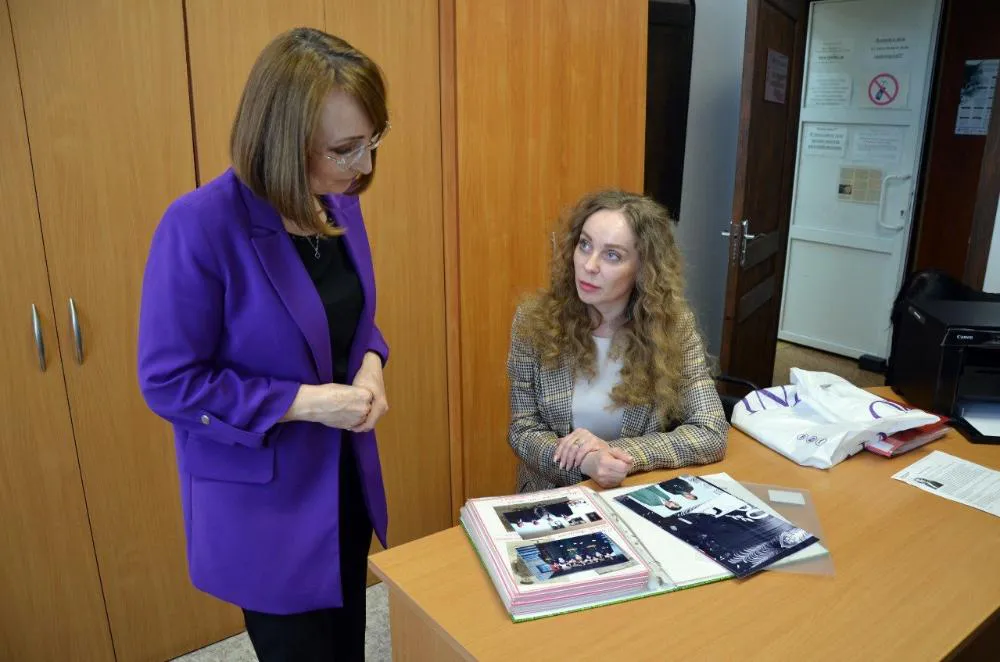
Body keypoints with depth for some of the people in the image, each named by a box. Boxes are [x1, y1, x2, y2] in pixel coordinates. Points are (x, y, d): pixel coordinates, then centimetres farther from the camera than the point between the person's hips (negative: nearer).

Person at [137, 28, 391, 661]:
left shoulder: (340, 204, -4)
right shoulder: (199, 226, -25)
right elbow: (168, 382, -19)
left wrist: (370, 363, -10)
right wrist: (304, 401, -25)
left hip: (346, 477, 7)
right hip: (261, 501, -6)